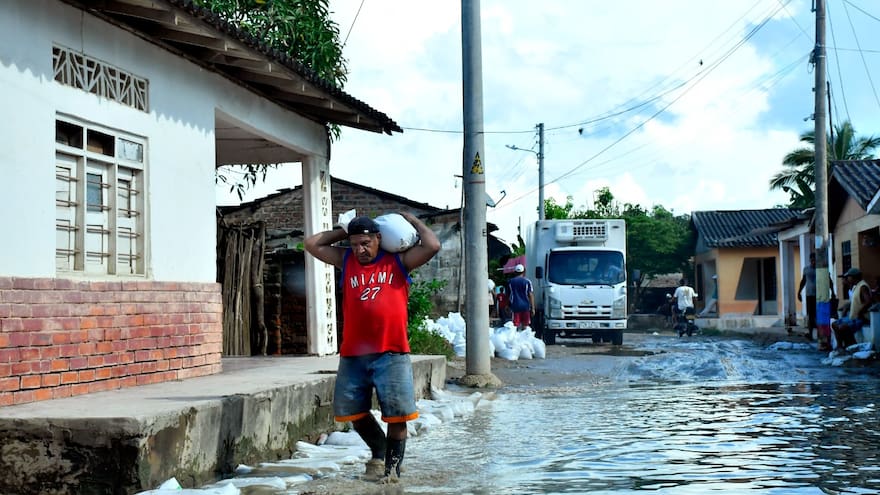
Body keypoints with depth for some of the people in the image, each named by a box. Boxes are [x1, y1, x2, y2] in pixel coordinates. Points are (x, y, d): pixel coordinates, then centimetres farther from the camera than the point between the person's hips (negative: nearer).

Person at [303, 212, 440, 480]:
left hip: (391, 353, -3)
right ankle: (379, 450, 29)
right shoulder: (346, 261, 12)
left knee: (396, 414, -5)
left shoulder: (398, 261, 4)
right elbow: (312, 244, 13)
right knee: (351, 410, 9)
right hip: (353, 354, 3)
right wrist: (343, 232, 13)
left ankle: (392, 466, 8)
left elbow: (433, 246, -6)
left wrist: (412, 221, 7)